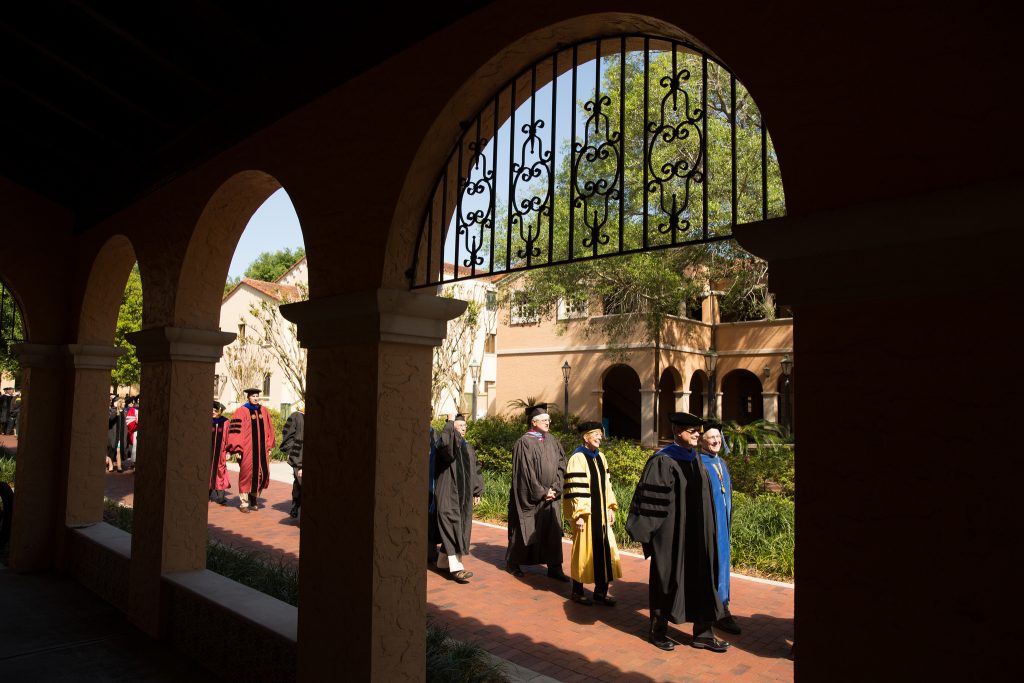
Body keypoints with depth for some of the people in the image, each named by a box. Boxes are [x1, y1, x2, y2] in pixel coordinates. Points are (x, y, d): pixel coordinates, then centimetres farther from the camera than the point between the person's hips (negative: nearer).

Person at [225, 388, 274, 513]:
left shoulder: (264, 411, 11)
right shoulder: (242, 411, -4)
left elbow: (269, 430, 16)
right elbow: (235, 431, -7)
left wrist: (269, 446, 12)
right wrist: (237, 449, -12)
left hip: (262, 450, 5)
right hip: (247, 450, -5)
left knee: (262, 474, 5)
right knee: (247, 475, -1)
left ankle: (254, 497, 25)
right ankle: (243, 503, 9)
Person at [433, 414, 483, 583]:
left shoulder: (468, 448, 15)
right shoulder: (446, 444, -7)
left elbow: (475, 471, 18)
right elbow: (445, 442, -33)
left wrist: (477, 492, 13)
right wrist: (450, 422, -23)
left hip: (464, 495, 7)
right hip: (447, 494, -7)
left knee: (459, 529, 11)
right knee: (451, 526, -13)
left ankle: (443, 561, 26)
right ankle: (456, 567, -16)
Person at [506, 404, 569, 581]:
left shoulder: (552, 440, 6)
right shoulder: (525, 442, -11)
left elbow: (561, 464, 3)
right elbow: (526, 472, -14)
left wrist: (555, 488, -7)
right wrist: (541, 492, -14)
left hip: (550, 495, 5)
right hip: (530, 497, -5)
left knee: (553, 530, 1)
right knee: (525, 530, 7)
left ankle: (554, 567, 8)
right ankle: (512, 562, 26)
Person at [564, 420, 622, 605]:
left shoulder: (600, 457, 9)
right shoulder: (578, 458, -14)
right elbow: (575, 489, -17)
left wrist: (611, 508, 12)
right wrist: (578, 515, -20)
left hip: (601, 514, 7)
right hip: (585, 514, -7)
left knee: (605, 551, 8)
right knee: (584, 551, 3)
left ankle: (600, 591, 19)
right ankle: (577, 591, 18)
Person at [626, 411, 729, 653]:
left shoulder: (696, 460, 9)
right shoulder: (662, 461, -14)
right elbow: (649, 497, -15)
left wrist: (707, 530, 17)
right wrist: (647, 532, -17)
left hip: (696, 533, 7)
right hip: (671, 533, -7)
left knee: (701, 580, 10)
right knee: (666, 579, 6)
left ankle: (703, 634, 21)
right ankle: (658, 630, 23)